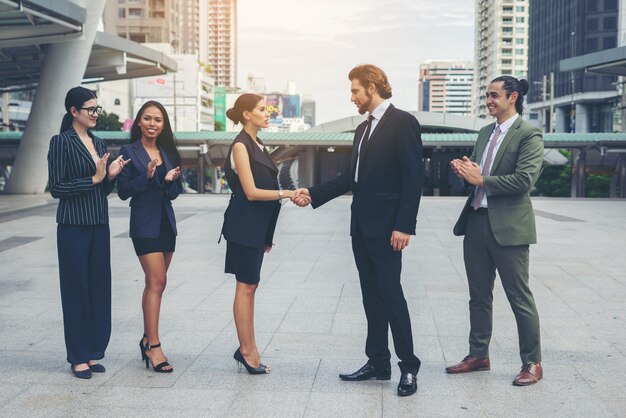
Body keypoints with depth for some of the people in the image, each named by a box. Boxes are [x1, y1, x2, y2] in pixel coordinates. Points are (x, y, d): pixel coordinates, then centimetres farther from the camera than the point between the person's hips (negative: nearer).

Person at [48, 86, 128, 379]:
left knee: (99, 287, 7)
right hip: (73, 226, -6)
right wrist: (93, 179, -16)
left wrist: (110, 175, -3)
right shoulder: (61, 142, -6)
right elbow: (56, 188, -12)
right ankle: (78, 357, 10)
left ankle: (93, 353, 18)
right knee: (76, 288, 1)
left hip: (99, 225, 6)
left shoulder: (98, 143, 12)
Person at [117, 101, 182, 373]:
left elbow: (175, 192, 13)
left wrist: (170, 180, -8)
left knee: (155, 283, 11)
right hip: (144, 224, -6)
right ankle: (154, 347, -10)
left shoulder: (168, 152, 12)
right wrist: (146, 176, -20)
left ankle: (148, 338, 22)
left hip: (166, 223, 6)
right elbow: (123, 191, -8)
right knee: (157, 282, -12)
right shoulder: (129, 152, -4)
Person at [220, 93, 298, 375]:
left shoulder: (258, 145, 14)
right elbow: (251, 192, -18)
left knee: (250, 285, 11)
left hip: (258, 226, 9)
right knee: (246, 286, -3)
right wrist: (286, 194, -18)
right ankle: (247, 350, 4)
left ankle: (247, 348, 17)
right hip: (244, 226, -9)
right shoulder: (241, 146, -12)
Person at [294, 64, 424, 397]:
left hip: (386, 228, -8)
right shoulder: (363, 129, 17)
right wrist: (313, 194, 10)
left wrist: (404, 226, -19)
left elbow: (413, 177, -15)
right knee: (371, 295, 11)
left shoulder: (403, 122, -9)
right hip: (361, 226, 8)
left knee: (390, 294, -6)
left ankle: (409, 367, 5)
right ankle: (378, 363, 19)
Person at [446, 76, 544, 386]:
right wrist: (465, 171, -2)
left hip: (508, 226, -8)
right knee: (479, 295, 15)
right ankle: (478, 355, 27)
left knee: (519, 297, 0)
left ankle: (532, 363, 12)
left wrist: (481, 179, -15)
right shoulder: (485, 133, 15)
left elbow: (524, 179, -19)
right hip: (476, 221, 8)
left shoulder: (528, 134, -9)